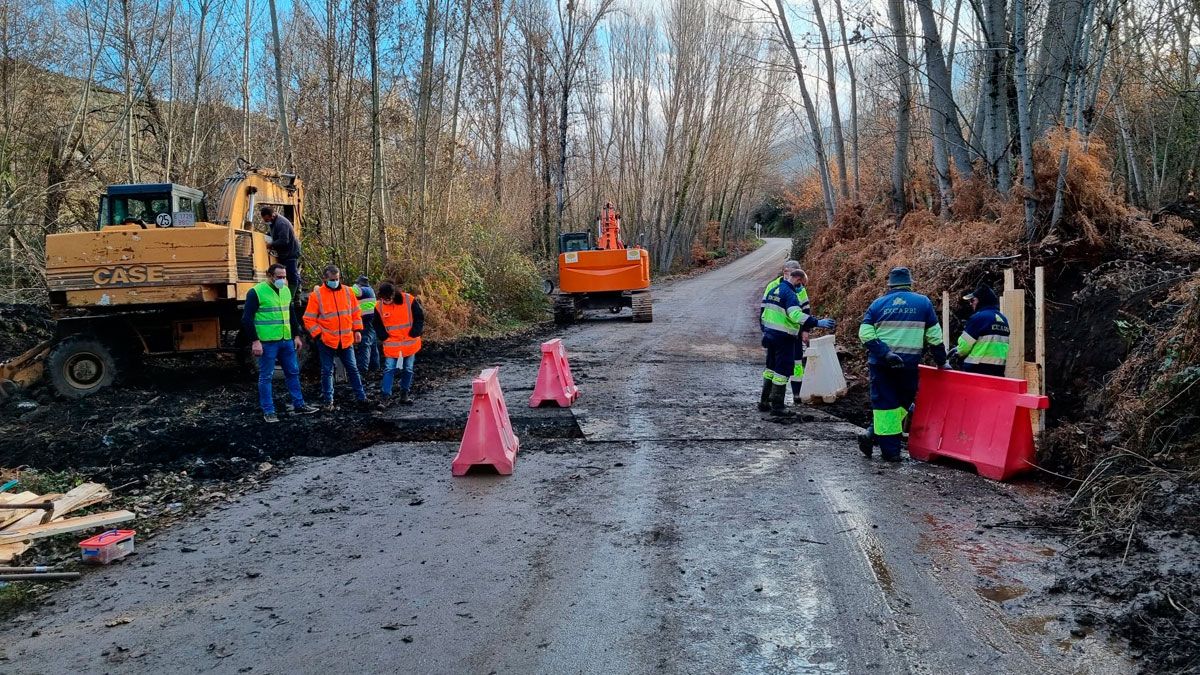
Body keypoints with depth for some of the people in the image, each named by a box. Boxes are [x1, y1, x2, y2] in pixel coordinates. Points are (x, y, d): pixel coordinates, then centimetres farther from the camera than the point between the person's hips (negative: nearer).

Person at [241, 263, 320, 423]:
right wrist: (255, 341, -17)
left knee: (293, 372, 12)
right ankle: (268, 412, 9)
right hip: (267, 342, -7)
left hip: (286, 341, 7)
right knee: (266, 377, 2)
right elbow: (247, 319, -12)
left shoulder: (286, 291, 11)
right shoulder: (256, 292, -10)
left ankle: (299, 405, 23)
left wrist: (296, 335, 16)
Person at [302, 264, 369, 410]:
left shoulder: (347, 291, 4)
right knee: (327, 371, 6)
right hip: (326, 341, -2)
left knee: (352, 369, 10)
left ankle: (361, 397, 19)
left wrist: (357, 330, 5)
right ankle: (328, 401, 16)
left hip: (346, 340, 3)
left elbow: (356, 312, 12)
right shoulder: (317, 295, -6)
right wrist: (318, 334, -11)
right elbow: (309, 319, -4)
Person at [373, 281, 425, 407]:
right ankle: (386, 397, -3)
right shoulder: (379, 307, -6)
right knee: (389, 370, -7)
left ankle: (405, 394, 24)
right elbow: (378, 326, 8)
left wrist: (413, 334, -7)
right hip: (391, 345, 0)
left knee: (408, 369, 10)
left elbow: (420, 317, -3)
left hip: (410, 344, 0)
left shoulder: (409, 300, -12)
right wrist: (385, 338, -3)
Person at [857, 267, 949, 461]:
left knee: (884, 403, 7)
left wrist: (884, 352, -10)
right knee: (905, 401, 14)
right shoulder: (923, 303, 6)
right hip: (909, 363, -1)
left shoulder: (878, 304, 7)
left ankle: (890, 450, 5)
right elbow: (934, 336, 6)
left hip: (880, 363, 1)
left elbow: (865, 334, -6)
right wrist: (941, 362, 15)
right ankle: (874, 435, 2)